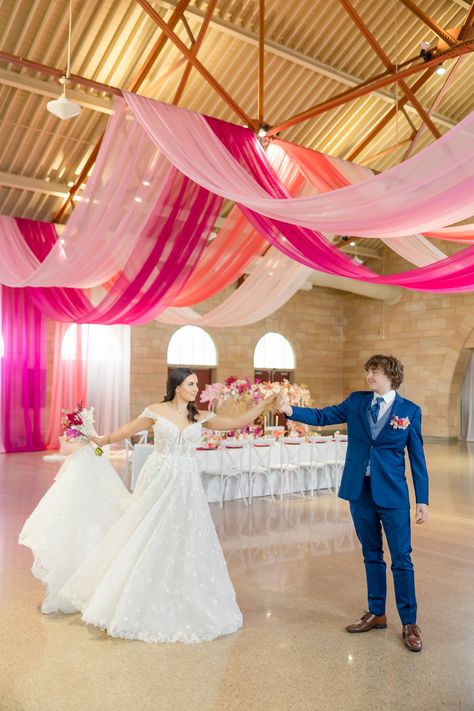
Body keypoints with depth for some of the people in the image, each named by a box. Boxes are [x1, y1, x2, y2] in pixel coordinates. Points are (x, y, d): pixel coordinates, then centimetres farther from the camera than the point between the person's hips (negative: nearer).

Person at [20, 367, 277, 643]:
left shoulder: (200, 417, 4)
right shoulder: (156, 411, -2)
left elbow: (237, 423, 2)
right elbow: (128, 431, 10)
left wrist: (266, 404, -2)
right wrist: (101, 440, 13)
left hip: (186, 486, 2)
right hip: (158, 482, -2)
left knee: (183, 544, 7)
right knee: (148, 541, 5)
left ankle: (182, 606, 23)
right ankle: (142, 605, 22)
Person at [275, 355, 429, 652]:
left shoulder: (410, 410, -4)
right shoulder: (356, 401, 2)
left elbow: (417, 457, -2)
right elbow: (321, 416, -3)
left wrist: (423, 500, -2)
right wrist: (290, 409, -19)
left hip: (393, 494, -3)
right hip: (360, 491, 3)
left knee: (401, 559, 4)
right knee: (372, 556, 16)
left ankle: (409, 623, 18)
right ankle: (376, 614, 30)